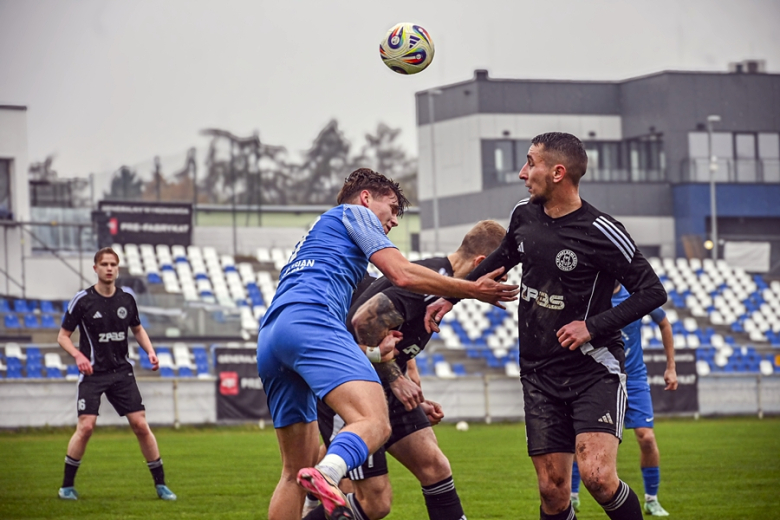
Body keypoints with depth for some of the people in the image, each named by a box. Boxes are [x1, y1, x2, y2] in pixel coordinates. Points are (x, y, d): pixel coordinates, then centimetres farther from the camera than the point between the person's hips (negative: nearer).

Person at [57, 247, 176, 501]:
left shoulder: (126, 299, 4)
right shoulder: (82, 300, -6)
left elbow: (138, 329, 20)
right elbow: (63, 336, -2)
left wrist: (150, 351, 2)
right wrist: (78, 355, -20)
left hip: (122, 372, 3)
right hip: (93, 373, -3)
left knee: (141, 425, -3)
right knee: (86, 426, -14)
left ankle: (160, 484, 7)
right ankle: (67, 485, 2)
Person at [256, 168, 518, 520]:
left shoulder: (314, 238, 41)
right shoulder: (354, 212, 18)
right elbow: (403, 274, 7)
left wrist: (371, 348, 36)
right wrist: (472, 290, 13)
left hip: (269, 336, 9)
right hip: (309, 321, -9)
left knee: (296, 471, 12)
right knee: (375, 423, -26)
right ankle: (325, 476, -53)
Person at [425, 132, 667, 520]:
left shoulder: (600, 232, -14)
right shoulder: (523, 215, 6)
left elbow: (652, 292, -12)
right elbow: (503, 258, 27)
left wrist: (594, 326, -18)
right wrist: (453, 296, 27)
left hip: (594, 369, -5)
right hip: (539, 375, 5)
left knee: (598, 476, -22)